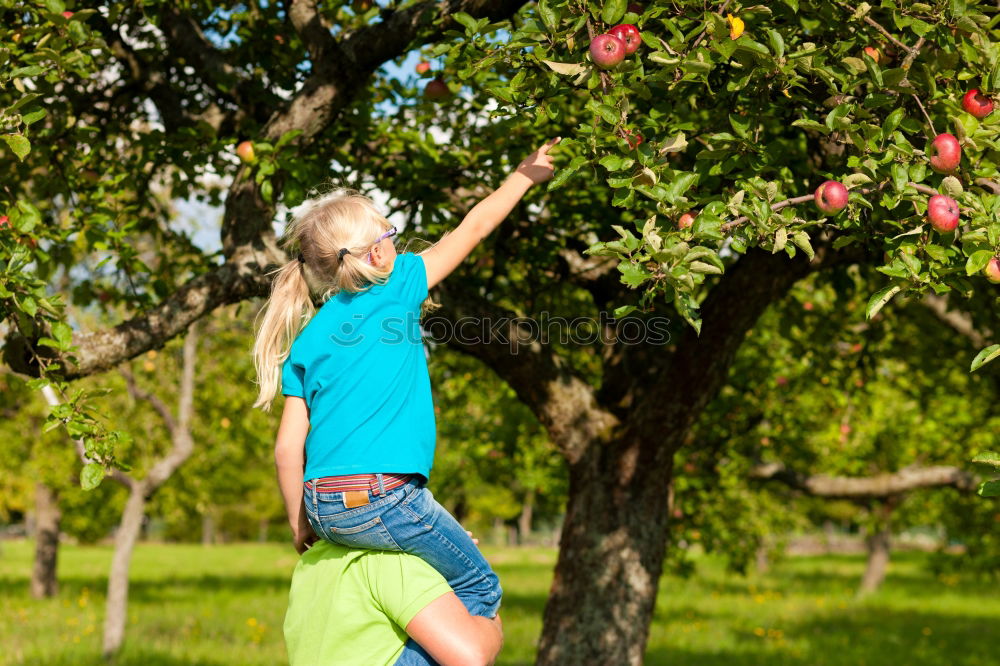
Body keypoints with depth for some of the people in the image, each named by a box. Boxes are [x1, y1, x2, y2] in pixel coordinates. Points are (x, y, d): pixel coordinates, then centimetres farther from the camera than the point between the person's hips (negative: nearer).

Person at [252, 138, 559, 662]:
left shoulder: (307, 341, 13)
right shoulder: (397, 290, 3)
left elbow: (287, 449, 8)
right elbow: (472, 230, 13)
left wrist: (300, 525, 18)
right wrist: (525, 176, 26)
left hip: (324, 506, 7)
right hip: (384, 500, -6)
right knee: (479, 589, 9)